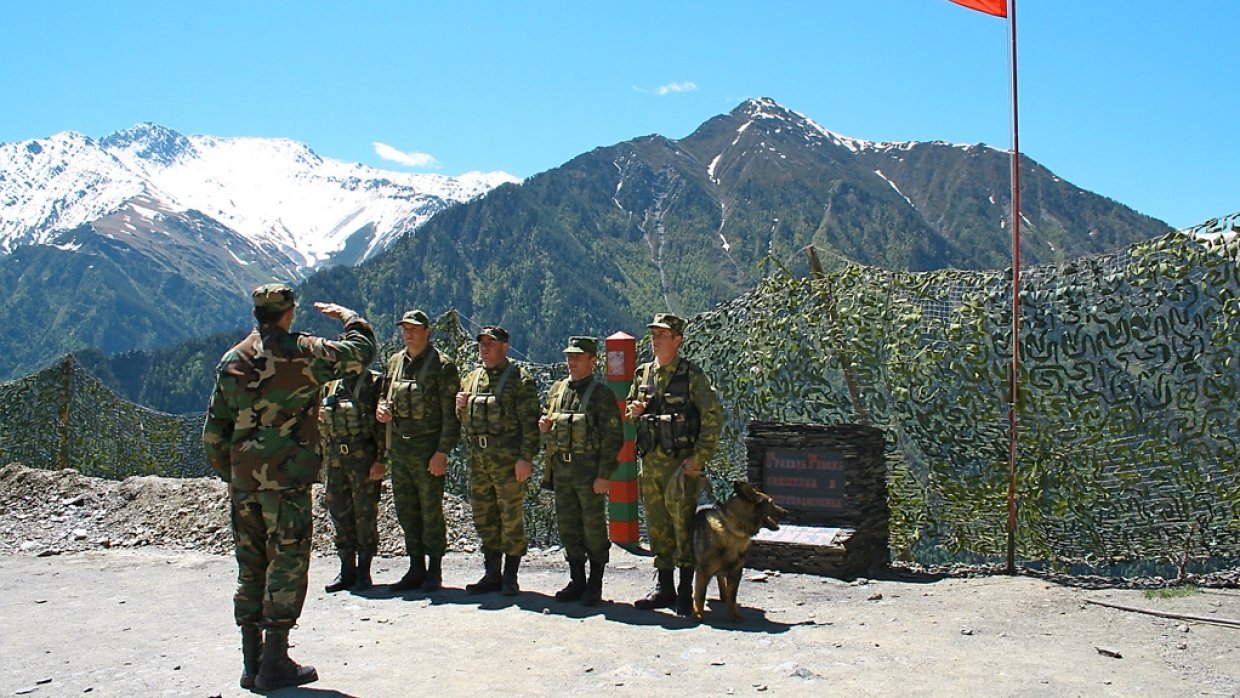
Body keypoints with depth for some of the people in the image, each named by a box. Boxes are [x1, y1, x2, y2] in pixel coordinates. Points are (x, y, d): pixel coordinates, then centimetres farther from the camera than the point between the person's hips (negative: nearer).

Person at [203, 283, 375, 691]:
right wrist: (346, 316, 20)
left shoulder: (231, 361, 8)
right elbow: (361, 351, 2)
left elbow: (214, 429, 11)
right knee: (287, 566, 1)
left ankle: (252, 663, 18)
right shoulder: (303, 353, -8)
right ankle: (275, 664, 3)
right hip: (287, 478, -6)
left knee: (251, 567, 12)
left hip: (243, 481, 6)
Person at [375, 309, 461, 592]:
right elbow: (385, 396, 25)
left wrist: (443, 452, -16)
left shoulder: (442, 365, -7)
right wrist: (380, 409, 0)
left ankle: (434, 570, 12)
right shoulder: (394, 362, 12)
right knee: (406, 511, 11)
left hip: (428, 449, -6)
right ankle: (416, 568, 22)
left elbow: (450, 413, -10)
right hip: (398, 449, 6)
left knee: (431, 511, 0)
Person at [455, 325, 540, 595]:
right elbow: (464, 421, 23)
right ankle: (492, 575, 23)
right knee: (484, 518, 12)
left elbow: (529, 422, -11)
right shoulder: (471, 378, 16)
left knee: (511, 517, -1)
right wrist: (460, 407, 1)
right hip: (477, 458, 7)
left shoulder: (520, 379, -5)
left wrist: (526, 457, -18)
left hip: (508, 458, -7)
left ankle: (510, 577, 9)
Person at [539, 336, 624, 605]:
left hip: (590, 471, -6)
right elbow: (549, 432, 22)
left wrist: (604, 475, -16)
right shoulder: (556, 390, 11)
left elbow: (613, 438, -11)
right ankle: (577, 580, 25)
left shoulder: (602, 394, -8)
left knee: (594, 528, 2)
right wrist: (545, 428, -2)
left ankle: (595, 584, 14)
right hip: (561, 470, 6)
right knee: (567, 527, 12)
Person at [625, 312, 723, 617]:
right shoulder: (643, 373, 12)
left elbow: (713, 415, -11)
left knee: (682, 526, -4)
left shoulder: (691, 374, -7)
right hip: (650, 461, 6)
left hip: (680, 461, -6)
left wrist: (699, 457, -15)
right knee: (657, 528, 12)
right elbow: (631, 410, 25)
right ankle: (664, 588, 22)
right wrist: (633, 411, 0)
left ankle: (686, 592, 5)